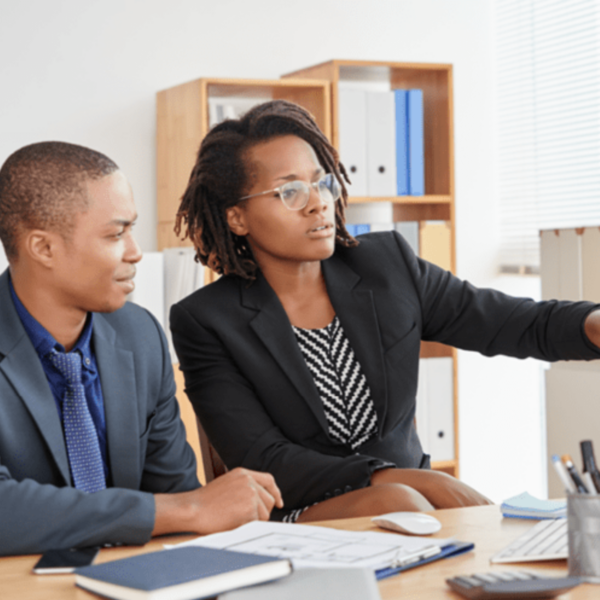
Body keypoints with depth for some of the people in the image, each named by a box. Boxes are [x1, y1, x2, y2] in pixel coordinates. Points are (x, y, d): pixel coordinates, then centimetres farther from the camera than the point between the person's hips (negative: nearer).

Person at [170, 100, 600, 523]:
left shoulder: (387, 264, 4)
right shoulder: (206, 322, -7)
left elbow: (520, 323, 6)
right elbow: (262, 463, -14)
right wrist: (402, 480, -25)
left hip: (412, 495, 4)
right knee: (395, 503, -34)